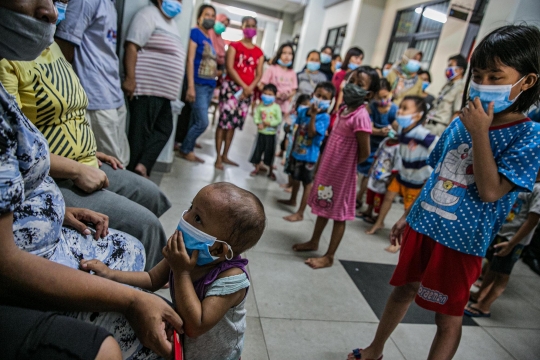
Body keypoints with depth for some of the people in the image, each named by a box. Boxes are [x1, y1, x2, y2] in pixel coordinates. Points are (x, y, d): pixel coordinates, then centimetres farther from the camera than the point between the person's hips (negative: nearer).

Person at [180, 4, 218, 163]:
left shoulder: (209, 38, 17)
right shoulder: (195, 33, -5)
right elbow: (190, 60, -13)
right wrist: (191, 86, -18)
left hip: (210, 86, 7)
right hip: (199, 85, -7)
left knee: (195, 121, 10)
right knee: (202, 122, -8)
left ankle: (187, 149, 19)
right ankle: (185, 150, 9)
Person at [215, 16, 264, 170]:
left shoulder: (259, 51, 14)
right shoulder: (234, 46, 3)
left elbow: (259, 74, 8)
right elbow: (229, 67, -8)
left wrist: (250, 88, -10)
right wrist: (243, 86, -16)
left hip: (248, 91, 4)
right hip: (231, 86, -4)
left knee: (234, 123, 8)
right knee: (224, 121, -9)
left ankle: (225, 156, 17)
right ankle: (218, 158, -4)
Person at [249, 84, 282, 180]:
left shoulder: (276, 107, -8)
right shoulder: (260, 106, -1)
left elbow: (279, 120, -11)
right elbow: (256, 117, -4)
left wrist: (269, 123, -19)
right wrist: (259, 124, -21)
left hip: (271, 133, -2)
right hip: (261, 132, 2)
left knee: (270, 152, 7)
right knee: (258, 150, 9)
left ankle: (271, 171, 23)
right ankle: (256, 168, 27)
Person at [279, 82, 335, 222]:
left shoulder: (324, 117, -17)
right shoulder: (303, 111, 2)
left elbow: (312, 133, -29)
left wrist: (313, 115, -36)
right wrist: (292, 150, 16)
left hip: (309, 156, -7)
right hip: (297, 152, 7)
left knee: (307, 183, 4)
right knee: (295, 178, 25)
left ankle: (300, 213, 11)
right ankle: (292, 200, 49)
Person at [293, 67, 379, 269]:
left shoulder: (360, 116, -22)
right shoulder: (343, 109, 5)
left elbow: (364, 153, -20)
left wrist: (348, 163, -3)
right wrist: (321, 166, 12)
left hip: (342, 173, -8)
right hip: (328, 169, 8)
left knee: (338, 214, 6)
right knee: (323, 208, 21)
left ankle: (329, 257, 19)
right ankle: (314, 242, 39)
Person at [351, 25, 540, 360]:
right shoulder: (461, 123, 3)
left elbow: (490, 191, -23)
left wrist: (479, 133, -23)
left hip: (461, 241, -5)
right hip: (423, 226, 6)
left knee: (449, 318, 10)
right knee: (403, 290, 21)